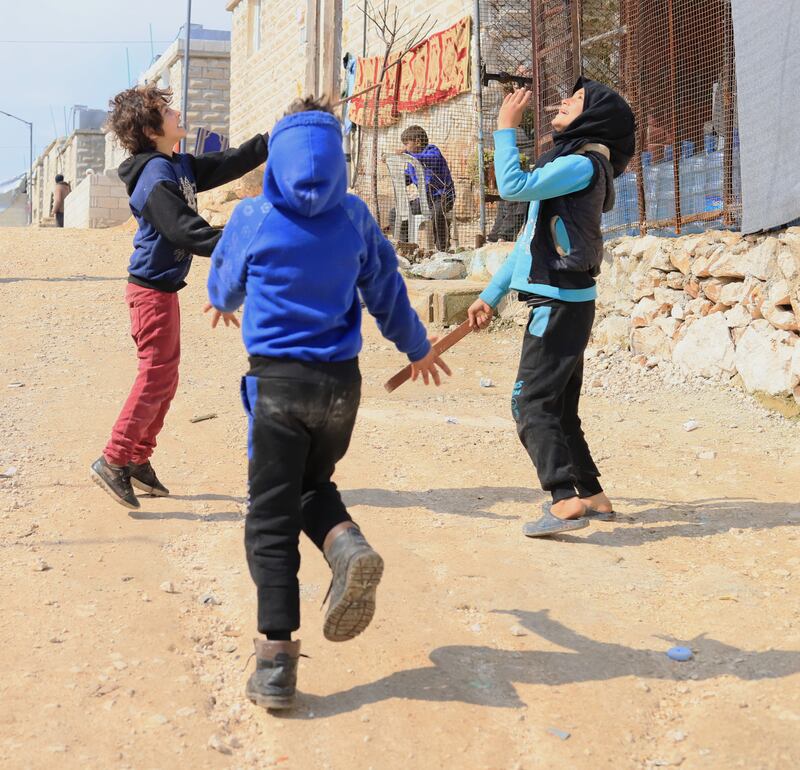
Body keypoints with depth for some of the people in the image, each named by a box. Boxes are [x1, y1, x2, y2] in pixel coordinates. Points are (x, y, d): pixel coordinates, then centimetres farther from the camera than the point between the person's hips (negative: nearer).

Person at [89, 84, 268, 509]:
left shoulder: (181, 166, 12)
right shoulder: (156, 177, -18)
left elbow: (232, 163, 16)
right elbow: (184, 229, -26)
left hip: (162, 287, 10)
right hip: (153, 288, -10)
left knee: (164, 378, 13)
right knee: (156, 376, -8)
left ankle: (138, 460, 21)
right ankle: (113, 461, -3)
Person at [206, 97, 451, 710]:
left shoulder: (253, 217, -2)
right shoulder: (355, 217, 3)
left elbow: (224, 291, 16)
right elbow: (388, 293, 13)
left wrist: (221, 301, 41)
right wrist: (418, 349, 30)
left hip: (277, 381, -3)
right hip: (341, 382, 3)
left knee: (271, 518, 2)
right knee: (312, 483, 25)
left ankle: (277, 661, -2)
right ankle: (348, 544, -8)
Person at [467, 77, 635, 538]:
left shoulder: (583, 164, -12)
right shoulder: (568, 164, 20)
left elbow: (513, 186, -23)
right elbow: (532, 238, 22)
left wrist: (506, 128, -11)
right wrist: (492, 297, 22)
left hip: (562, 303, -10)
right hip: (562, 303, 10)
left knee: (531, 401, -12)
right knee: (559, 407, 14)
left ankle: (565, 500, -16)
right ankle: (593, 496, 20)